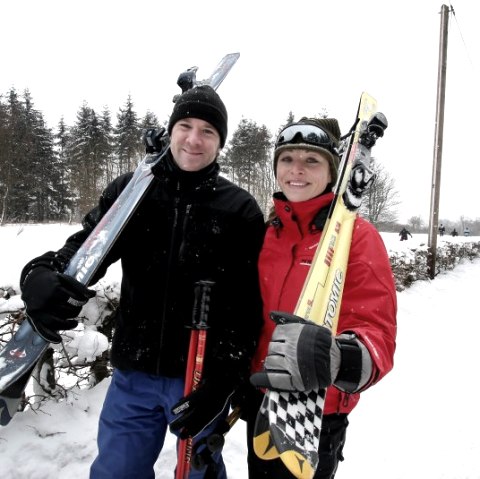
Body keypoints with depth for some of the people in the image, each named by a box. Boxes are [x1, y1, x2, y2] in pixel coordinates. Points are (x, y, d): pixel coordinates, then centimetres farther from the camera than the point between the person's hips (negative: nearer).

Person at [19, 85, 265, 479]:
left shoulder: (241, 210, -5)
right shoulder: (130, 191, 1)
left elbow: (249, 303, -7)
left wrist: (225, 380, -13)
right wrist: (42, 274, -27)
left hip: (202, 377, -2)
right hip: (133, 375, 2)